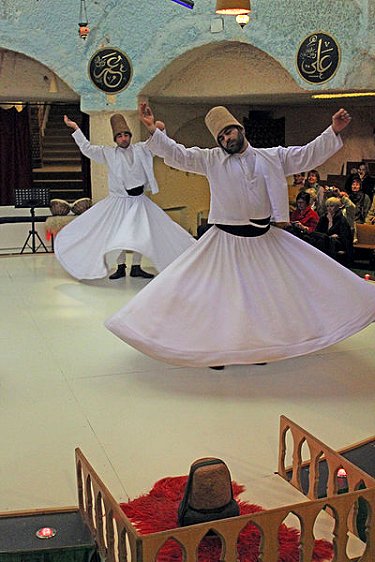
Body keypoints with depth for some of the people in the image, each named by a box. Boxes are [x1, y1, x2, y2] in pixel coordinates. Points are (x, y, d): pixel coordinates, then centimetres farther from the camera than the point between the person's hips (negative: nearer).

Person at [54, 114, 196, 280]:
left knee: (141, 233, 3)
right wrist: (76, 128, -7)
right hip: (119, 200, -2)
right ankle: (120, 267, 13)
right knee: (117, 234, -1)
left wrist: (160, 130, -12)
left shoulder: (141, 149, 4)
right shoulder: (108, 153, 0)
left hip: (139, 200, 2)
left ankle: (136, 267, 14)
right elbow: (87, 149, -3)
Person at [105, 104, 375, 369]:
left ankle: (261, 346, 27)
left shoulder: (273, 157, 5)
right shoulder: (211, 159, 0)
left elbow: (309, 155, 6)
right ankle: (215, 348, 18)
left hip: (266, 239, 3)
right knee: (219, 295, 1)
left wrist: (333, 131, -2)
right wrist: (153, 130, -17)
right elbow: (177, 154, -5)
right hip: (226, 240, -2)